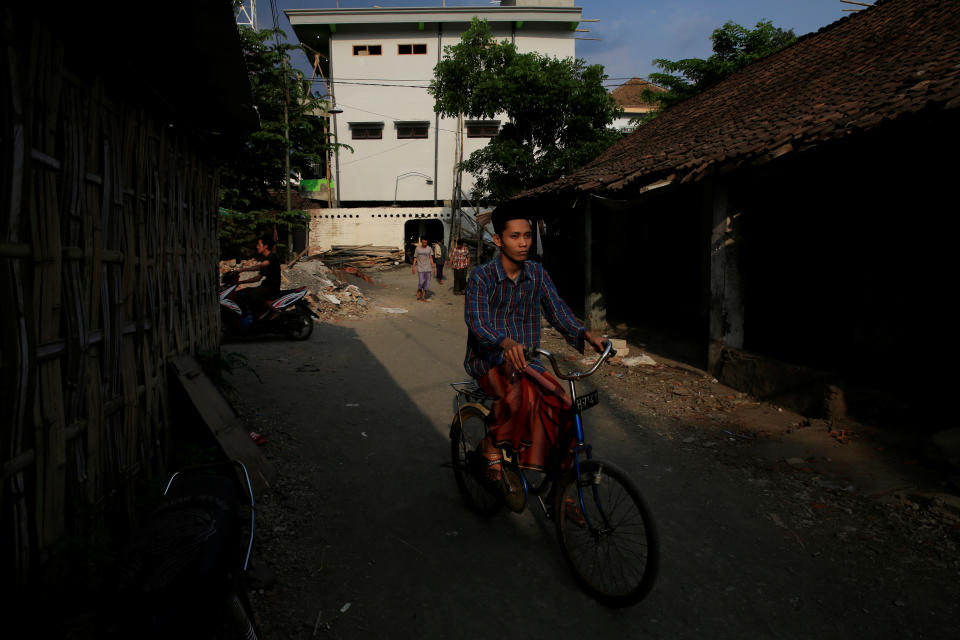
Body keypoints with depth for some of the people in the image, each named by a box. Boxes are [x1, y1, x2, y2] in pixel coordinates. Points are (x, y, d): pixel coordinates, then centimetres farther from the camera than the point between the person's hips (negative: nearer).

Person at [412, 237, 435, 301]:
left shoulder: (429, 248, 3)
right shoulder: (417, 249, 0)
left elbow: (431, 258, 5)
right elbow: (415, 258, 3)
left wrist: (433, 268, 2)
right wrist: (413, 267, -1)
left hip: (428, 268, 2)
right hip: (420, 268, -2)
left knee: (427, 283, 1)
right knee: (421, 282, -8)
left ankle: (423, 296, 12)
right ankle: (418, 291, 23)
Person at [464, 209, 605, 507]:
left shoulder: (537, 273, 4)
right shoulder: (482, 276, -10)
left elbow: (557, 309, -2)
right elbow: (476, 321, -24)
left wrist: (584, 334, -22)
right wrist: (506, 342, -45)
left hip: (526, 358, 5)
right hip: (490, 358, -4)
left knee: (559, 402, -21)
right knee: (520, 391, -37)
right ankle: (492, 448, -12)